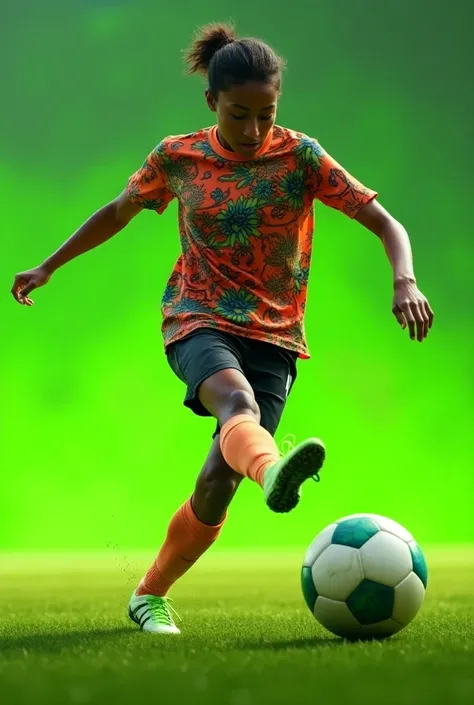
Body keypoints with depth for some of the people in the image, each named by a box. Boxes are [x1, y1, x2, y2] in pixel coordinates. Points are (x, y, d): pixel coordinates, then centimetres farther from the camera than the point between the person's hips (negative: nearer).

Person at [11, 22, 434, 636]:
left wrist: (405, 282, -28)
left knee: (217, 483, -10)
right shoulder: (177, 157, 1)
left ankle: (150, 595, 13)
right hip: (199, 320, -1)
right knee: (239, 402, -36)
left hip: (273, 335, 1)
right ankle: (273, 471, -73)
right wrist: (48, 267, 26)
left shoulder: (300, 156, -4)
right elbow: (119, 211, 20)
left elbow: (386, 224, -8)